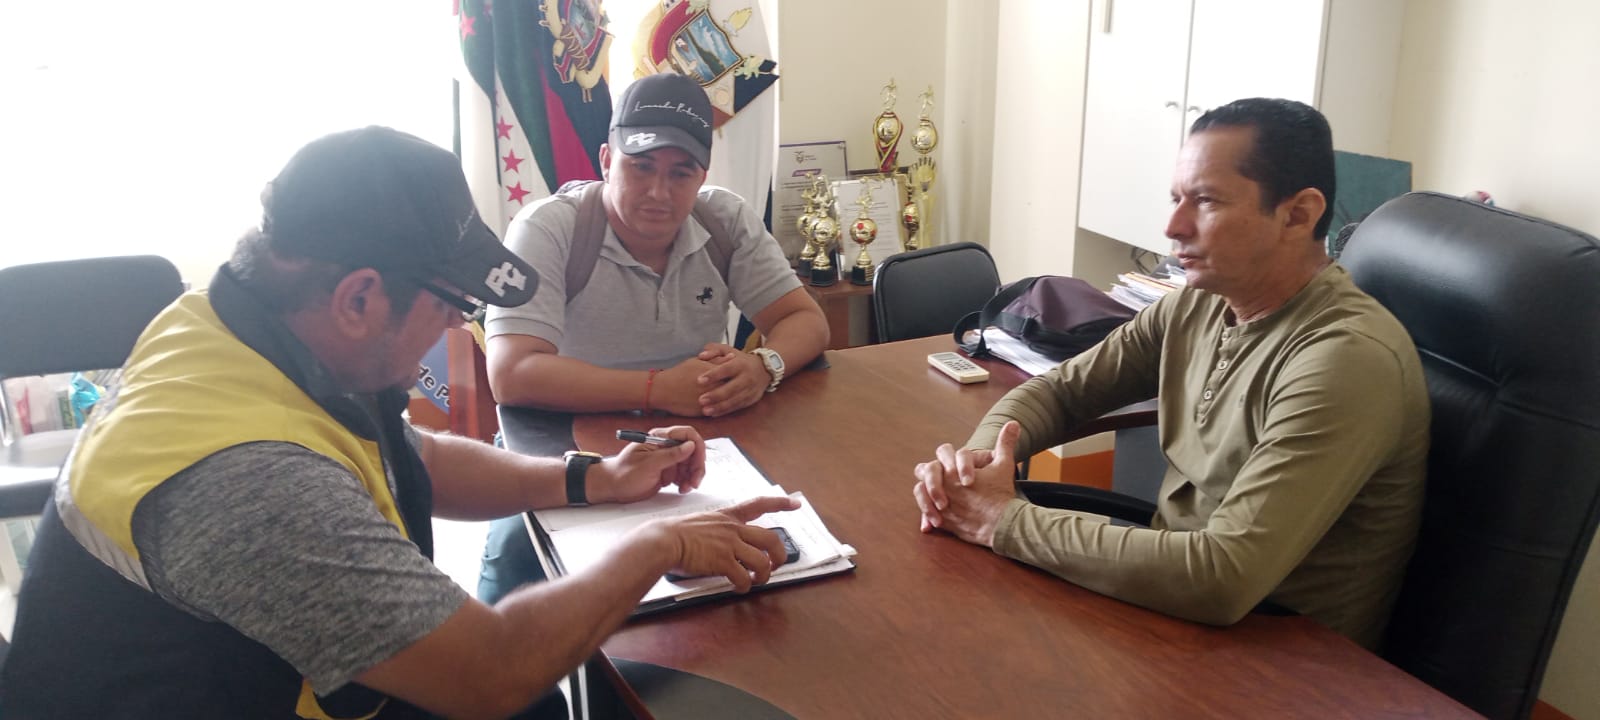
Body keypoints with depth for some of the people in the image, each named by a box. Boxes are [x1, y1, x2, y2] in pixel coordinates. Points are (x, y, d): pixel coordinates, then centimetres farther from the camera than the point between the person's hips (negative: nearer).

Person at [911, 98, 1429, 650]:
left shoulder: (1348, 357, -25)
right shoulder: (1195, 306, -1)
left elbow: (1222, 580, -33)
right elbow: (1058, 391, 8)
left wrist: (1004, 520, -25)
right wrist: (976, 458, -14)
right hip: (1171, 605, 6)